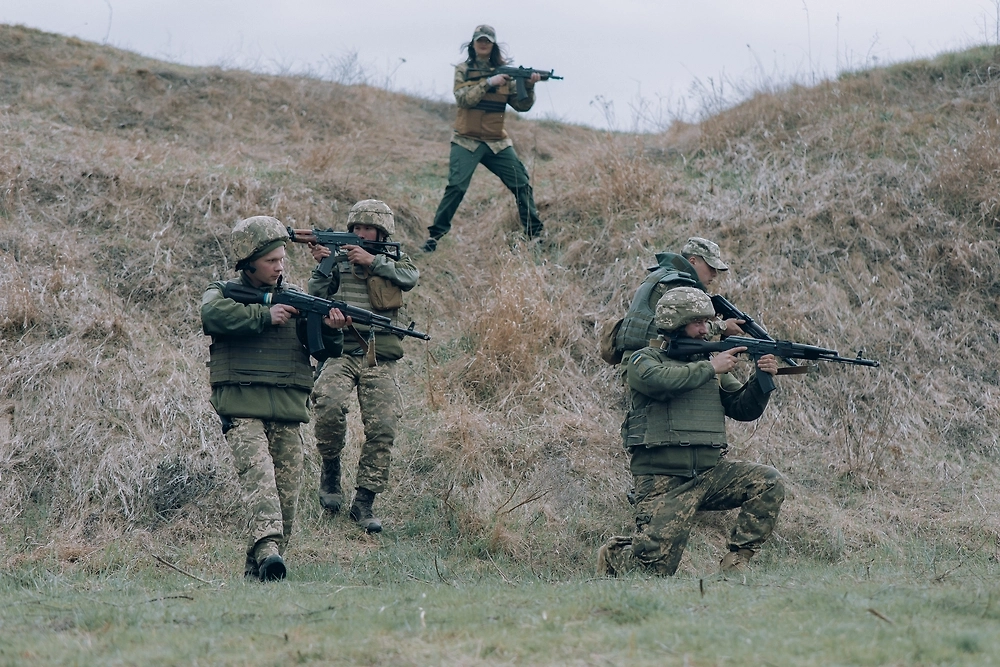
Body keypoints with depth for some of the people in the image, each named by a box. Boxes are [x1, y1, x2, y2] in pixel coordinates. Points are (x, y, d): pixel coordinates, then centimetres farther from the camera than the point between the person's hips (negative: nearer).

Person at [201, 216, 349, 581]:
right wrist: (265, 315, -17)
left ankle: (256, 567, 10)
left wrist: (332, 330, -13)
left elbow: (327, 349, 10)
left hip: (288, 412, 4)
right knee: (258, 475, -23)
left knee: (287, 491, 1)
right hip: (242, 408, -4)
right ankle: (267, 546, -38)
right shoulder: (224, 292, 6)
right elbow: (213, 314, -19)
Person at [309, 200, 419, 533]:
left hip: (380, 361, 1)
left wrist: (372, 261, -10)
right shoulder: (340, 259, 14)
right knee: (329, 406, -28)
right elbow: (316, 297, 7)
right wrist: (321, 266, -6)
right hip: (341, 352, -1)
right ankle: (330, 470, -3)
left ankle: (364, 503, -1)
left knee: (382, 427, -10)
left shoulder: (394, 259, 15)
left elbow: (409, 278, -6)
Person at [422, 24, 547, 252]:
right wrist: (489, 82, -21)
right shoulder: (463, 70, 2)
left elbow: (521, 105, 7)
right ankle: (435, 235, -10)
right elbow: (463, 98, -15)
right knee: (456, 186, -16)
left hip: (498, 142, 4)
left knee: (521, 184, 2)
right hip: (467, 141, -4)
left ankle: (534, 233, 14)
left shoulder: (503, 71, 9)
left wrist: (529, 86, -11)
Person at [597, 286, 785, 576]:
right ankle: (614, 556, 20)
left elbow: (744, 409, 11)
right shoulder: (644, 361, 0)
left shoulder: (706, 362, 16)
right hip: (663, 482, -5)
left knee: (769, 482, -18)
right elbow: (662, 380, -24)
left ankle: (736, 562, -8)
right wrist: (710, 368, -16)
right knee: (656, 566, -14)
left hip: (710, 473, 5)